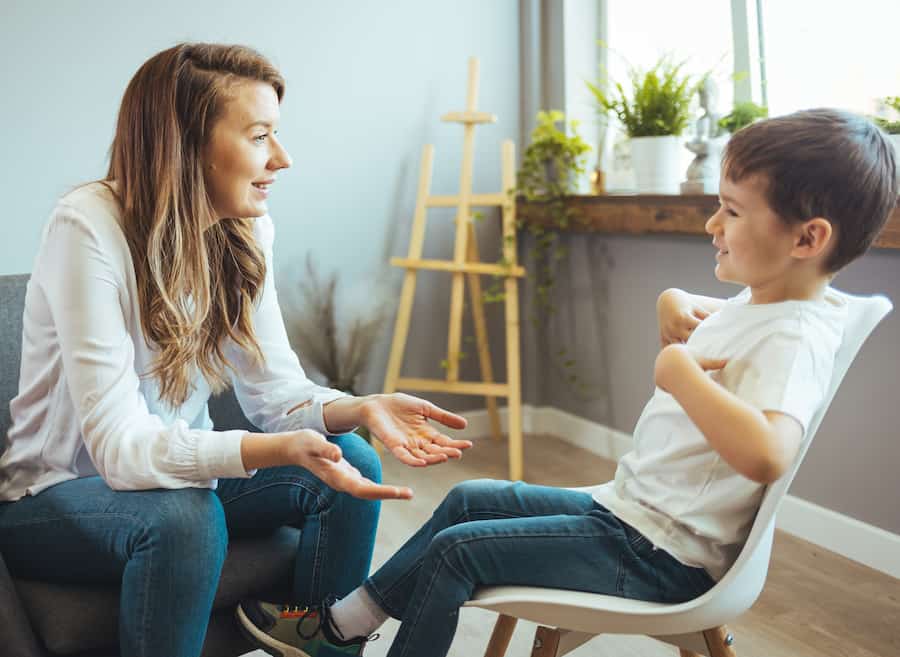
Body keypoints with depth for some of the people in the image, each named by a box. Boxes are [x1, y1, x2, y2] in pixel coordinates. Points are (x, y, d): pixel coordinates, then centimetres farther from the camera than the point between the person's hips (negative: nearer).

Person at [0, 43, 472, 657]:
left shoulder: (248, 231, -7)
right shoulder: (88, 228, -26)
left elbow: (274, 388, -6)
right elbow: (119, 445, -31)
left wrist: (360, 408, -27)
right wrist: (280, 449, -44)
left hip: (177, 469, 6)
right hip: (58, 492, -5)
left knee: (352, 467, -14)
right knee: (183, 516, -35)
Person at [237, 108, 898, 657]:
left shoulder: (792, 337, -25)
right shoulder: (756, 302, 6)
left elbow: (765, 454, -44)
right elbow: (716, 317, 30)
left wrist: (680, 371, -31)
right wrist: (675, 303, 6)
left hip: (658, 556, -10)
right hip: (628, 509, 10)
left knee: (455, 550, -8)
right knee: (470, 498, 14)